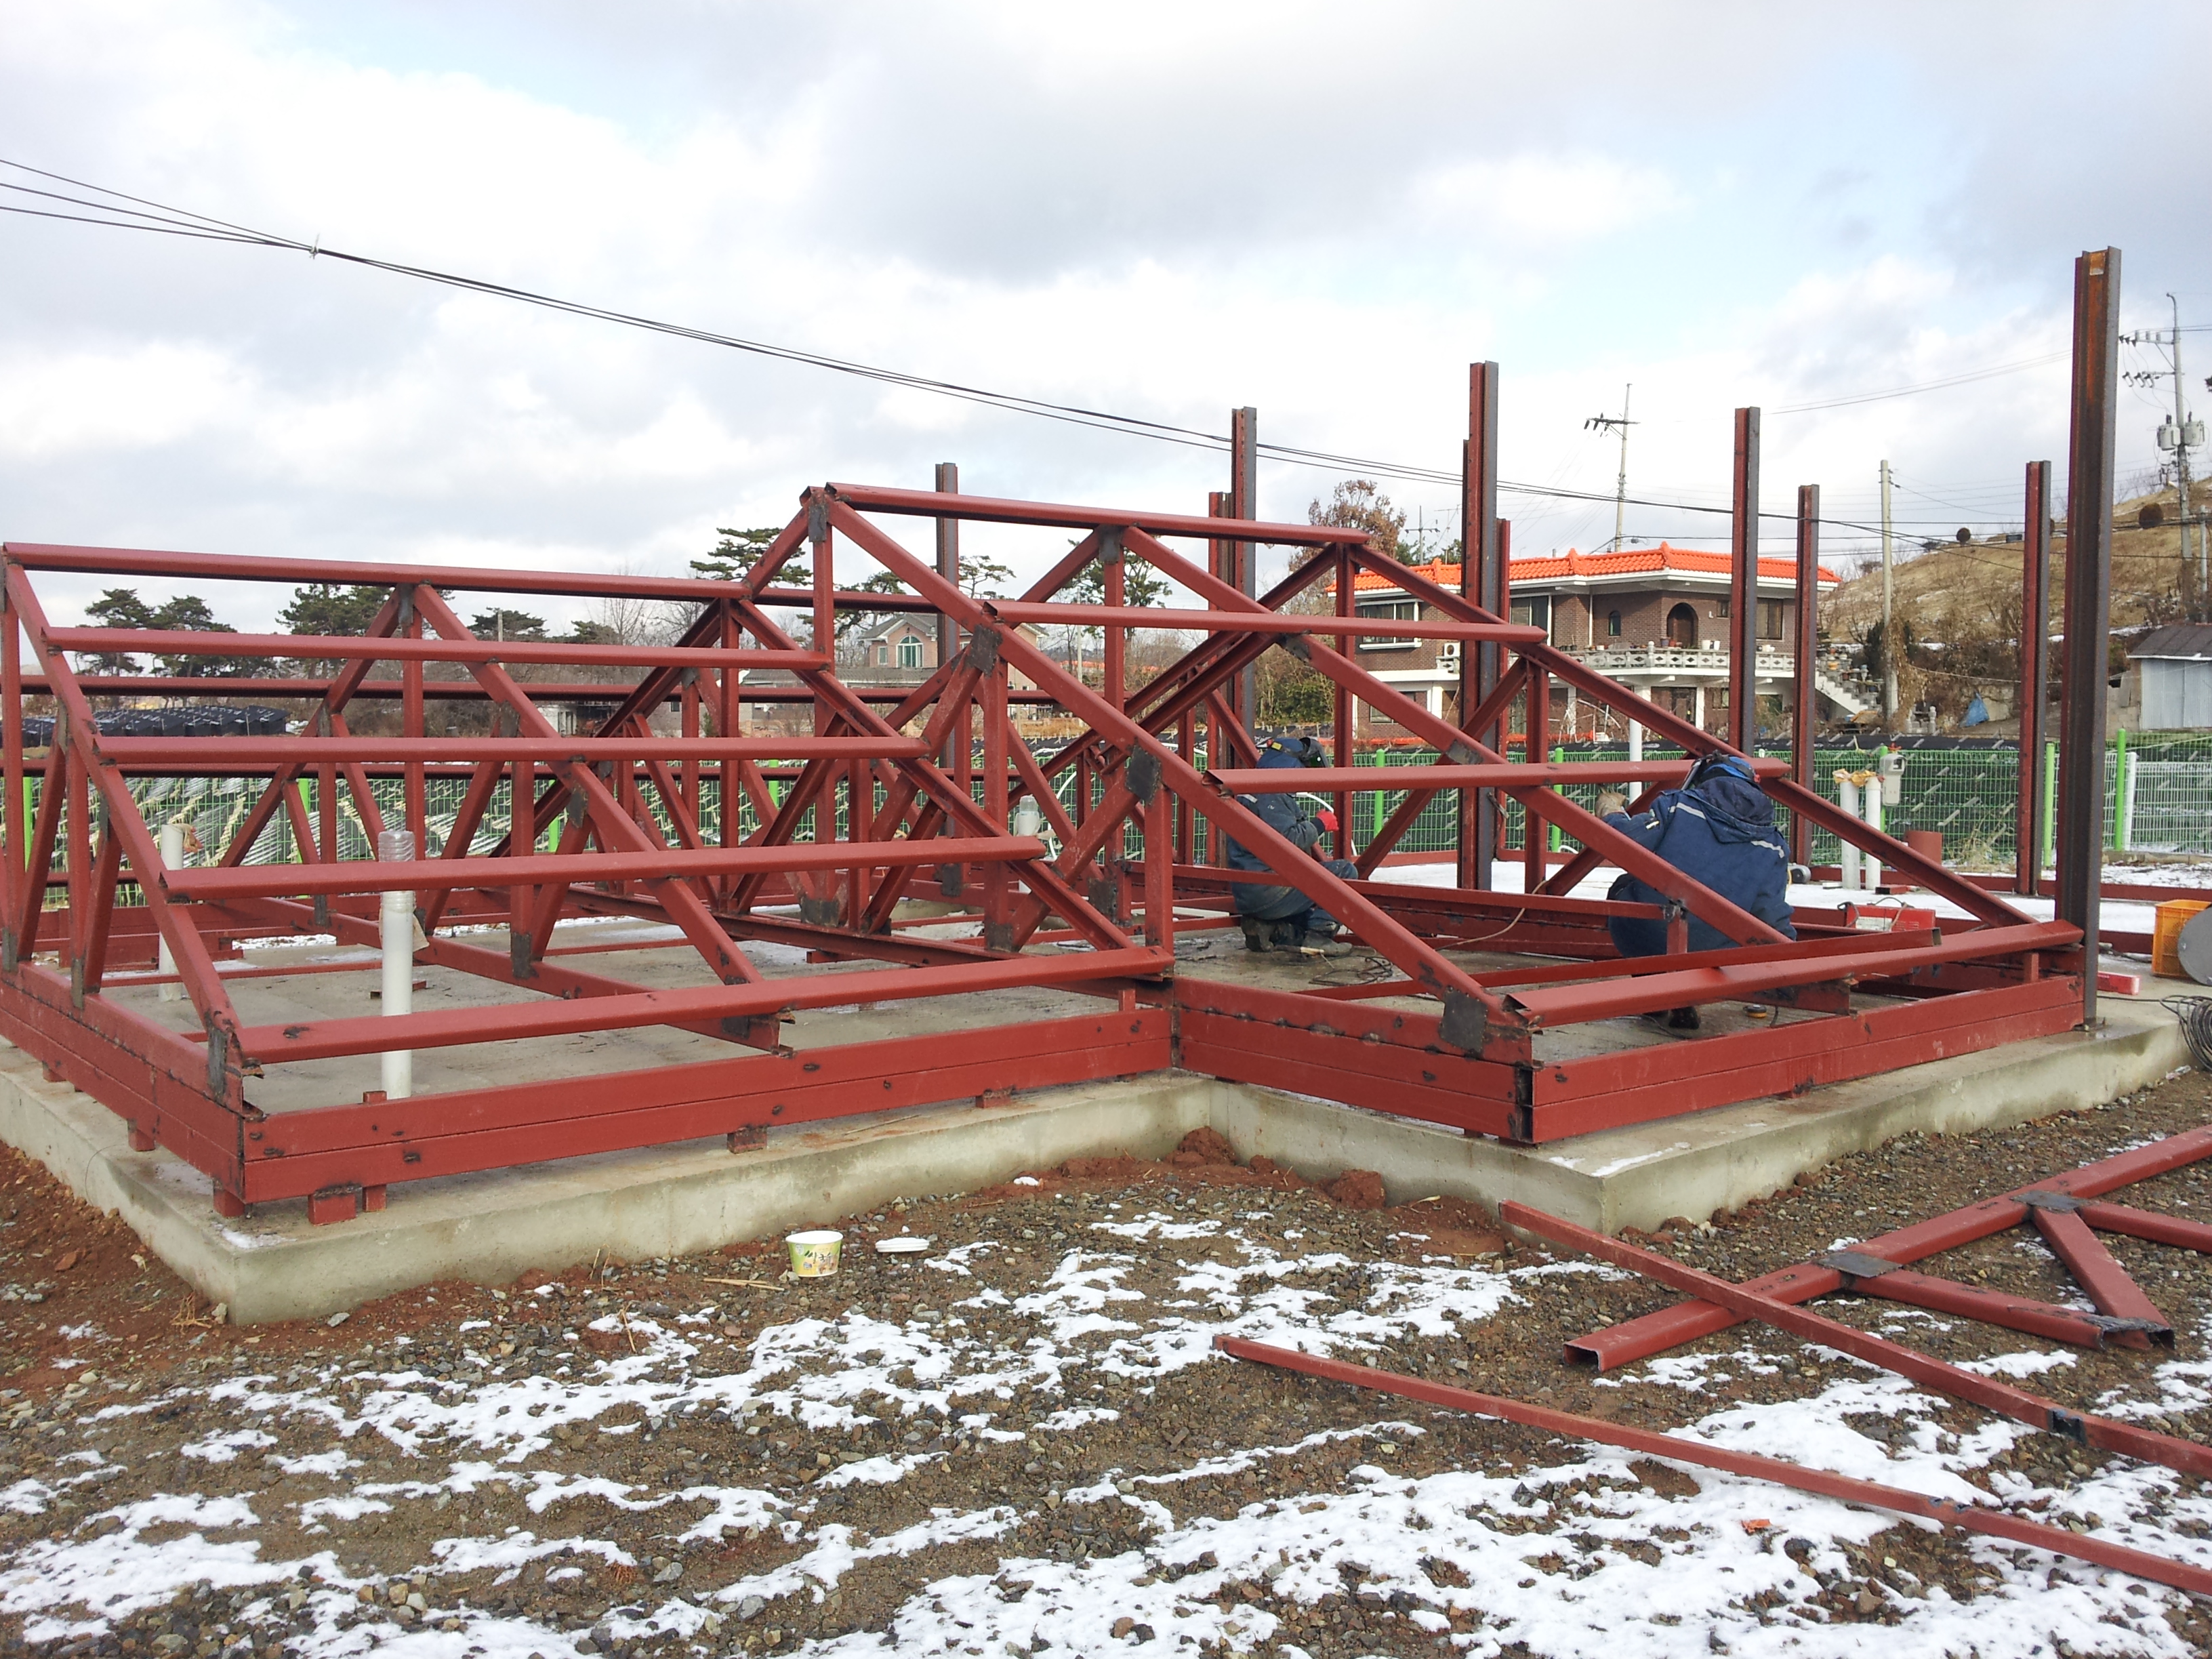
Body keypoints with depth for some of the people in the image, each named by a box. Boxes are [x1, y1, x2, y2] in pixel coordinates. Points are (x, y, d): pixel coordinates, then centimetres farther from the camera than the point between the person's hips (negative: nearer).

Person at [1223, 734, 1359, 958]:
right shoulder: (1270, 797, -13)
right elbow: (1288, 840, -24)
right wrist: (1319, 825, -9)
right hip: (1267, 891, -11)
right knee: (1345, 871, -10)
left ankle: (1269, 929, 7)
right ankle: (1318, 935, -14)